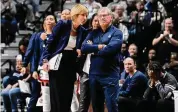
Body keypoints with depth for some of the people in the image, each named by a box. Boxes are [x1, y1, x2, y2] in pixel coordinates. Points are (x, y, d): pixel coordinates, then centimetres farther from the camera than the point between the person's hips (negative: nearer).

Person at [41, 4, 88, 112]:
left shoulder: (83, 31, 5)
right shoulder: (62, 24, -9)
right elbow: (50, 42, -7)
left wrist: (80, 51, -6)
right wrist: (45, 60, -14)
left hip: (71, 66, 5)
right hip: (57, 63, -5)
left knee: (67, 97, 4)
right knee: (57, 97, -6)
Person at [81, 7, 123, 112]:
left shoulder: (116, 33, -1)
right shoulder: (94, 33, 14)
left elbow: (110, 49, -16)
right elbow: (84, 47, 0)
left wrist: (93, 50, -2)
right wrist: (99, 47, -11)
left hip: (110, 75, -5)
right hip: (94, 74, 5)